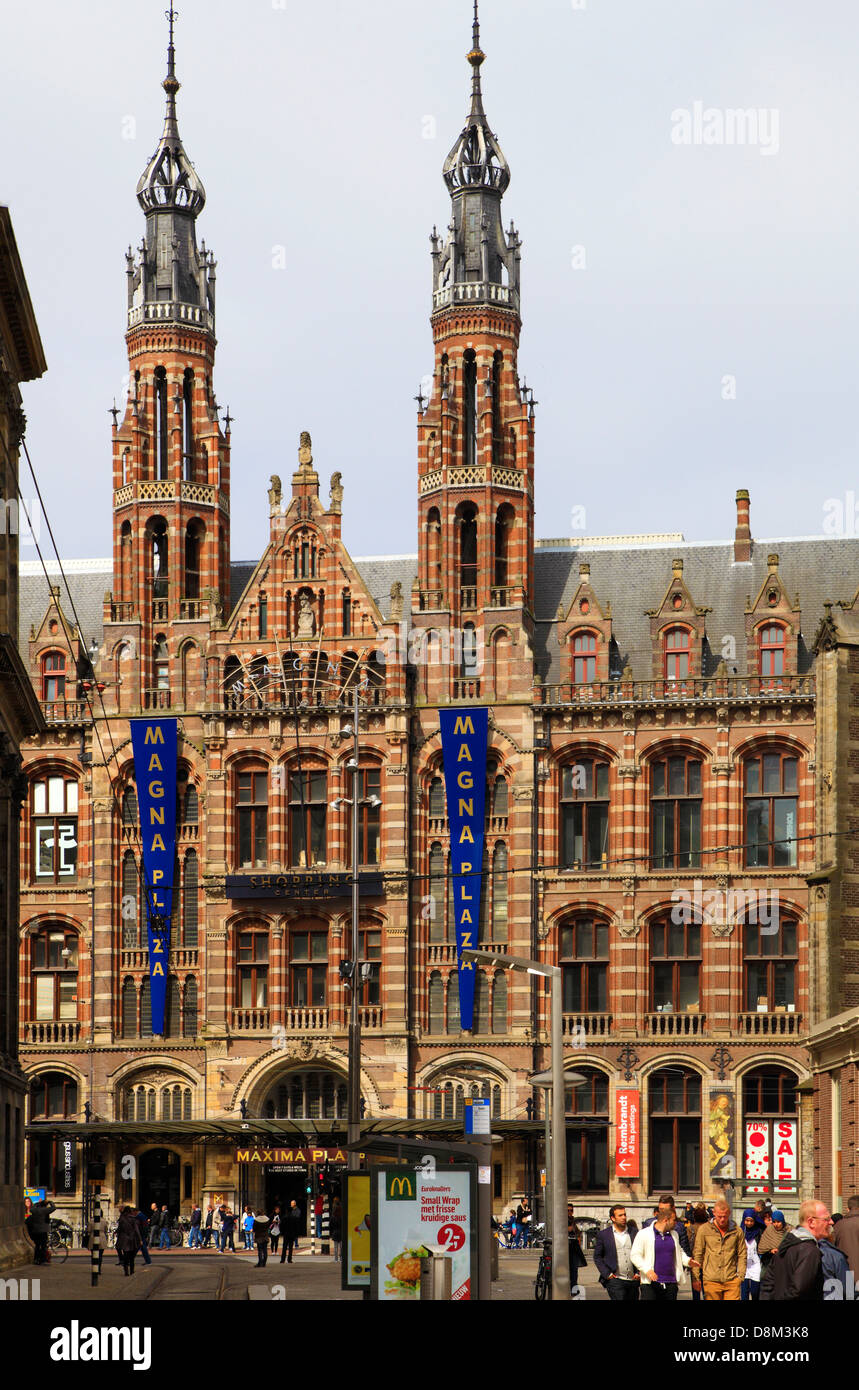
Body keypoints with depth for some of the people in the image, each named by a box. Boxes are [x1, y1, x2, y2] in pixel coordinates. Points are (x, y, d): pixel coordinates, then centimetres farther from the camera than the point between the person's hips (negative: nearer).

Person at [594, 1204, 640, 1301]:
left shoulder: (634, 1232, 7)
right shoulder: (604, 1234, 1)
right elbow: (597, 1257, 5)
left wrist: (639, 1272, 1)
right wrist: (607, 1274, -5)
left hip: (633, 1280, 3)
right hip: (615, 1280, -3)